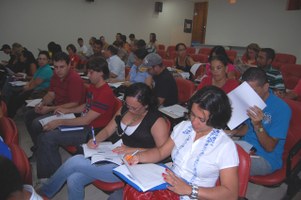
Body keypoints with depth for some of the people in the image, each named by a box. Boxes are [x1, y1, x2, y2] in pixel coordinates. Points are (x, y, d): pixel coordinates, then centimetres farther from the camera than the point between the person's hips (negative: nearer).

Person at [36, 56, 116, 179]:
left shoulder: (105, 93, -22)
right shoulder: (92, 87, 9)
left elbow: (86, 120, -23)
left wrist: (59, 122, -16)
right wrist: (67, 111, 13)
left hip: (92, 131, -10)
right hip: (83, 125, 10)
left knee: (48, 138, -15)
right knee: (44, 135, 2)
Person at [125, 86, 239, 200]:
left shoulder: (226, 146, -13)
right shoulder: (183, 126, 3)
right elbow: (161, 152, 13)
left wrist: (189, 190, -22)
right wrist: (138, 156, -6)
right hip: (168, 186, 5)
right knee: (131, 191, -22)